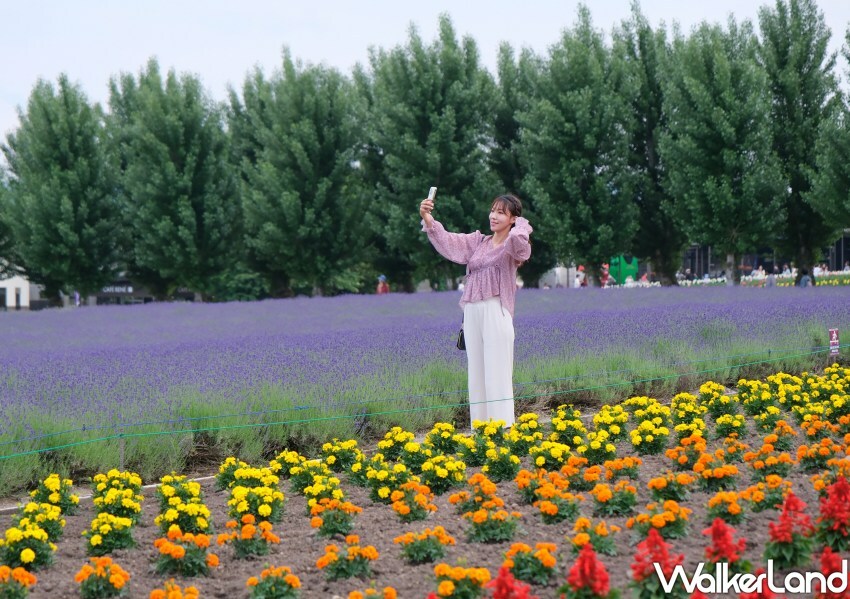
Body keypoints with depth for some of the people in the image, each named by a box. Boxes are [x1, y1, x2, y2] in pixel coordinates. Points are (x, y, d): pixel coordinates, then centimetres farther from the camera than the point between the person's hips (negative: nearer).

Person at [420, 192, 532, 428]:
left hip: (497, 311, -6)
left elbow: (517, 238, -24)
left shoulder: (516, 246, 1)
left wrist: (521, 224, -1)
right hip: (472, 312, 6)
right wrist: (427, 219, -13)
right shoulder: (478, 241, 15)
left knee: (497, 373, -6)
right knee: (476, 372, 8)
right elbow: (448, 241, 2)